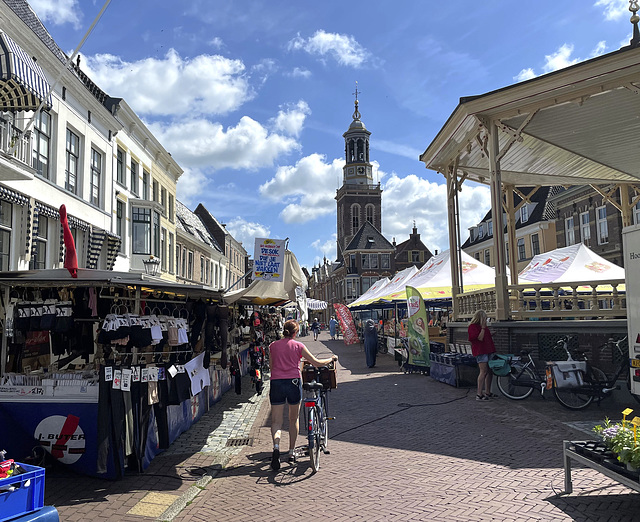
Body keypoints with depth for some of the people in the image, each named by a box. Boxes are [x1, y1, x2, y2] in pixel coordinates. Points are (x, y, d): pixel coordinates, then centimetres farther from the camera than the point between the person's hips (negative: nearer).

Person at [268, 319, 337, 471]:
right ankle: (291, 452, 24)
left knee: (276, 421, 3)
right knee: (293, 419, 17)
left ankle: (276, 447, -23)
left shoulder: (273, 346, 6)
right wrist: (332, 359, 20)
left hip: (276, 383, 1)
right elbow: (316, 363, 4)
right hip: (293, 383, -1)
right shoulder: (298, 346, 0)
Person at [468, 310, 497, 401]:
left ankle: (488, 392, 18)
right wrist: (483, 328, -17)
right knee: (483, 372, -12)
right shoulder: (472, 326, -8)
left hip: (488, 350, 9)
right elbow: (480, 338, -17)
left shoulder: (483, 326, 19)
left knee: (490, 371, 9)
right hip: (480, 351, -9)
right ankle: (479, 394, -10)